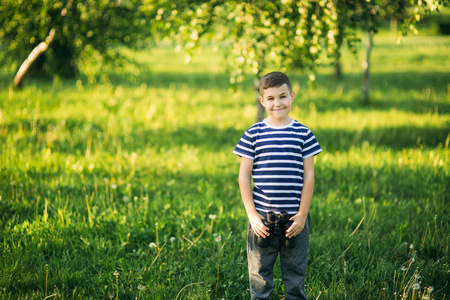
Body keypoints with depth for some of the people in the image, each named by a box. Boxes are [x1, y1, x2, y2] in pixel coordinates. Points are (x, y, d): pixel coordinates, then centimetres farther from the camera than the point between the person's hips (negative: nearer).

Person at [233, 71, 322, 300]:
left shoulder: (303, 134, 2)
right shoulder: (253, 134, 0)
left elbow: (308, 176, 2)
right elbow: (244, 176, 1)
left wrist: (302, 214, -4)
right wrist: (252, 214, -5)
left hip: (295, 218, 1)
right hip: (262, 218, 0)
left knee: (295, 276, 9)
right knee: (259, 275, 7)